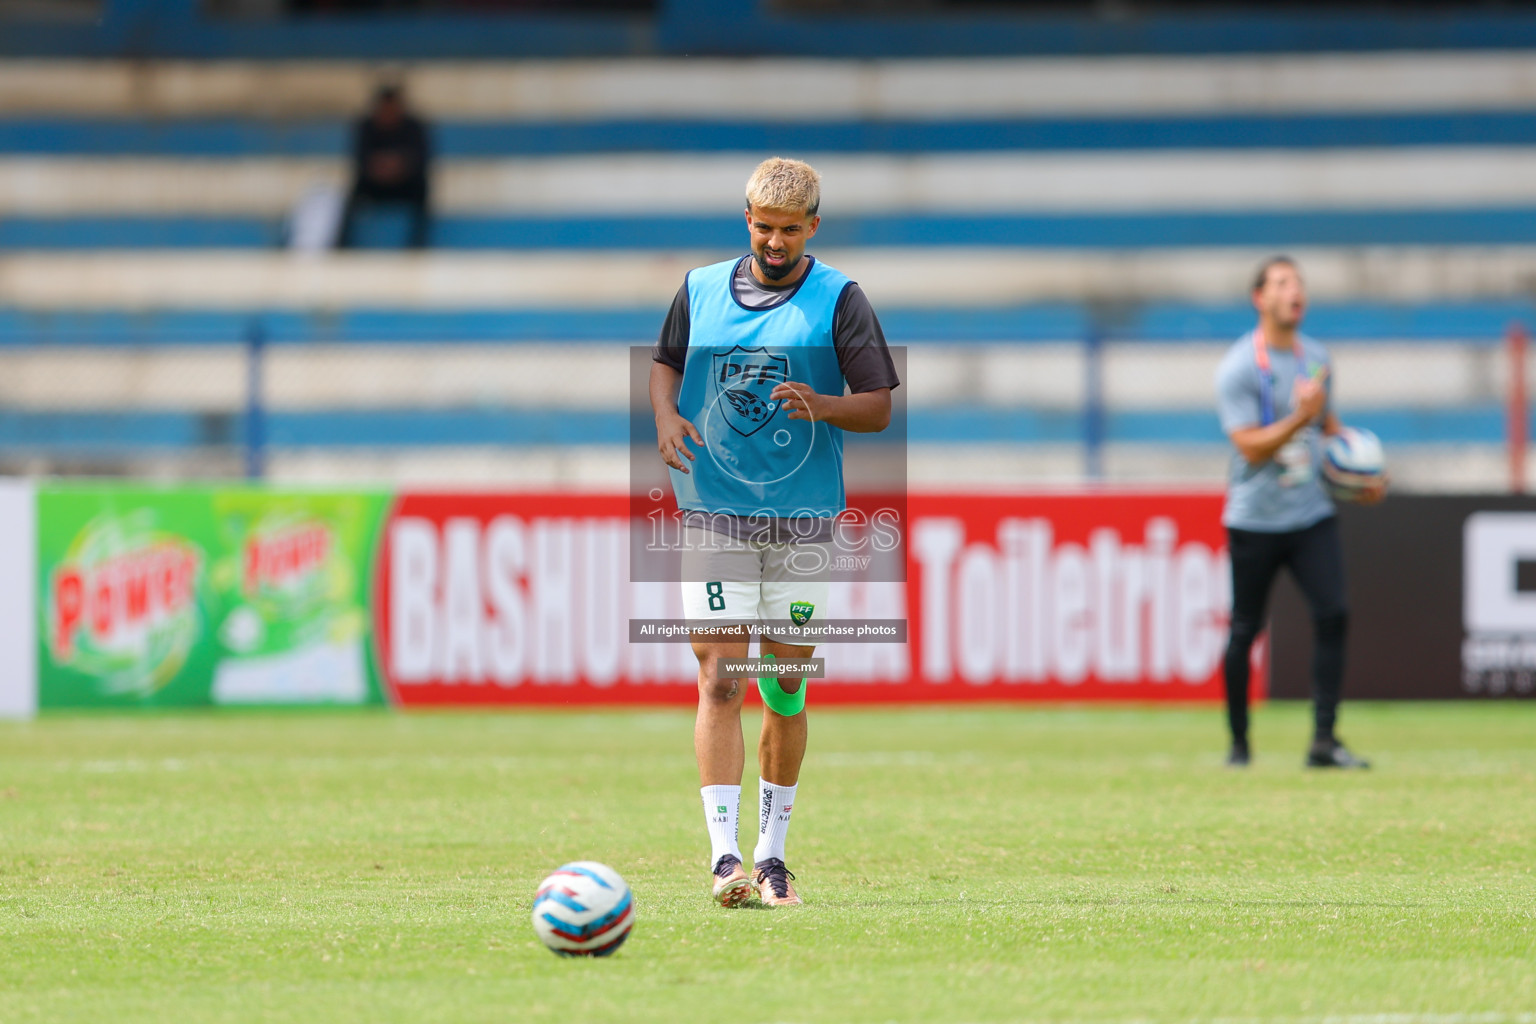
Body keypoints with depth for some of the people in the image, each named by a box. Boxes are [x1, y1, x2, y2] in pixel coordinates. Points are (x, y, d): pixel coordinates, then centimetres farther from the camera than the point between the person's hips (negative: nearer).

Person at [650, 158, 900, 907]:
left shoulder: (838, 300, -1)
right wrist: (666, 414, 1)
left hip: (803, 519, 0)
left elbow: (879, 407, -2)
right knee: (719, 682, -11)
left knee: (786, 688, 7)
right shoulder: (700, 290, 7)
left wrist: (822, 407, -21)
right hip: (714, 515, 0)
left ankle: (772, 852, 20)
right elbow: (665, 360, 22)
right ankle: (724, 857, -16)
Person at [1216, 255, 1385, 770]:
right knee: (1245, 631, 2)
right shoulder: (1239, 368, -11)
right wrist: (1300, 418, -30)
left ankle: (1324, 741, -9)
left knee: (1333, 614, -11)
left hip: (1311, 515, 5)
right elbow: (1250, 447, -17)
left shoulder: (1316, 358, 9)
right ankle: (1239, 743, 18)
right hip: (1254, 520, -5)